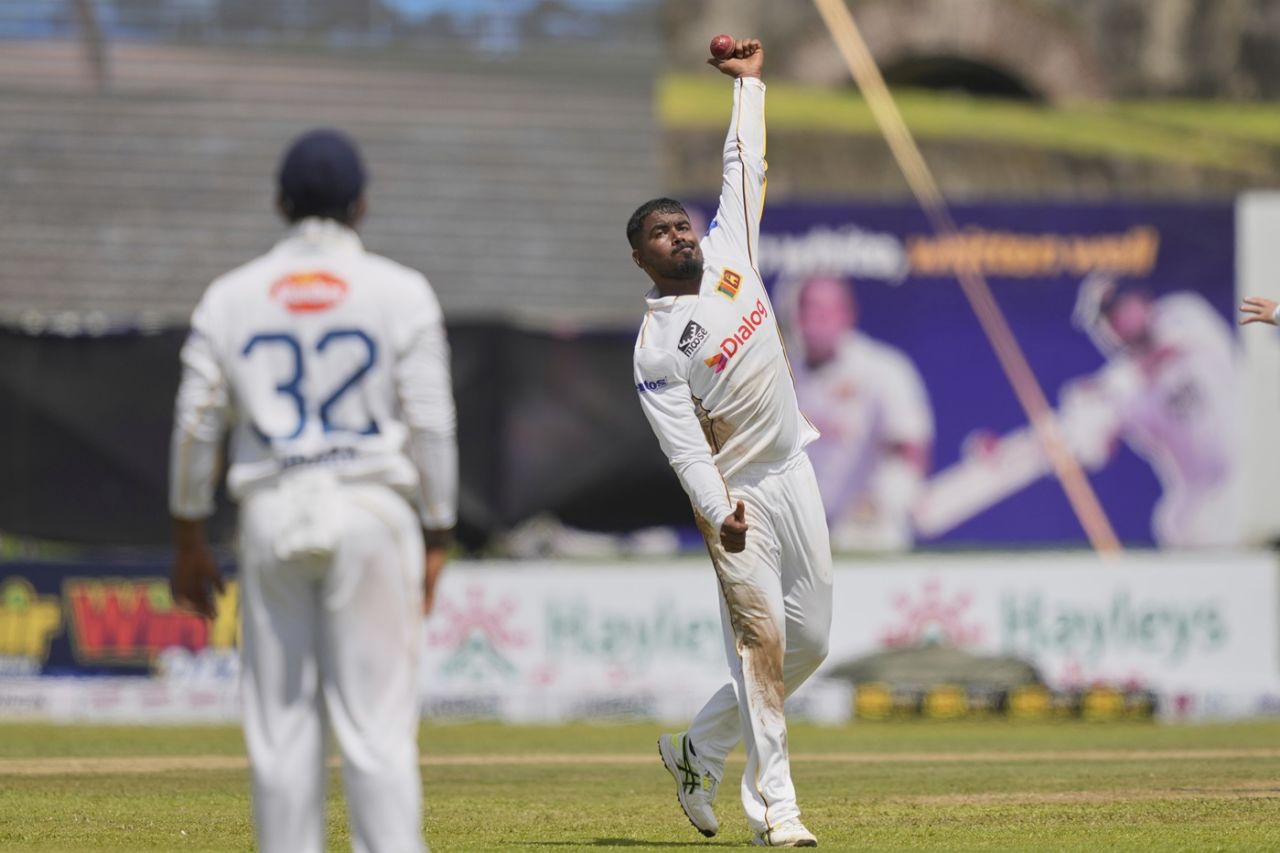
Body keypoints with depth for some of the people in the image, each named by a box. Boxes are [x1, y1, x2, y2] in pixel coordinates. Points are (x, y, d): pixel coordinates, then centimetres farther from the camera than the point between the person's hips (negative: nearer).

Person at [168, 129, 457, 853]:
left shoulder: (231, 297, 7)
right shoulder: (400, 292, 0)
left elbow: (195, 427, 6)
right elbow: (431, 424, -3)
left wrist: (189, 541, 14)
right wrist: (437, 539, 3)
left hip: (271, 516, 2)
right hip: (372, 509, -2)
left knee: (281, 721, 6)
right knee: (377, 721, -3)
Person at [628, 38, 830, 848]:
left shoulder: (729, 255, 6)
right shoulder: (656, 347, -12)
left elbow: (746, 168, 14)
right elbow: (682, 443, -20)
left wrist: (749, 83, 13)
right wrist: (717, 513, -32)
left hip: (793, 474, 7)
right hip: (737, 493, -7)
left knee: (810, 642, 8)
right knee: (761, 638, -11)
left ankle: (701, 750, 23)